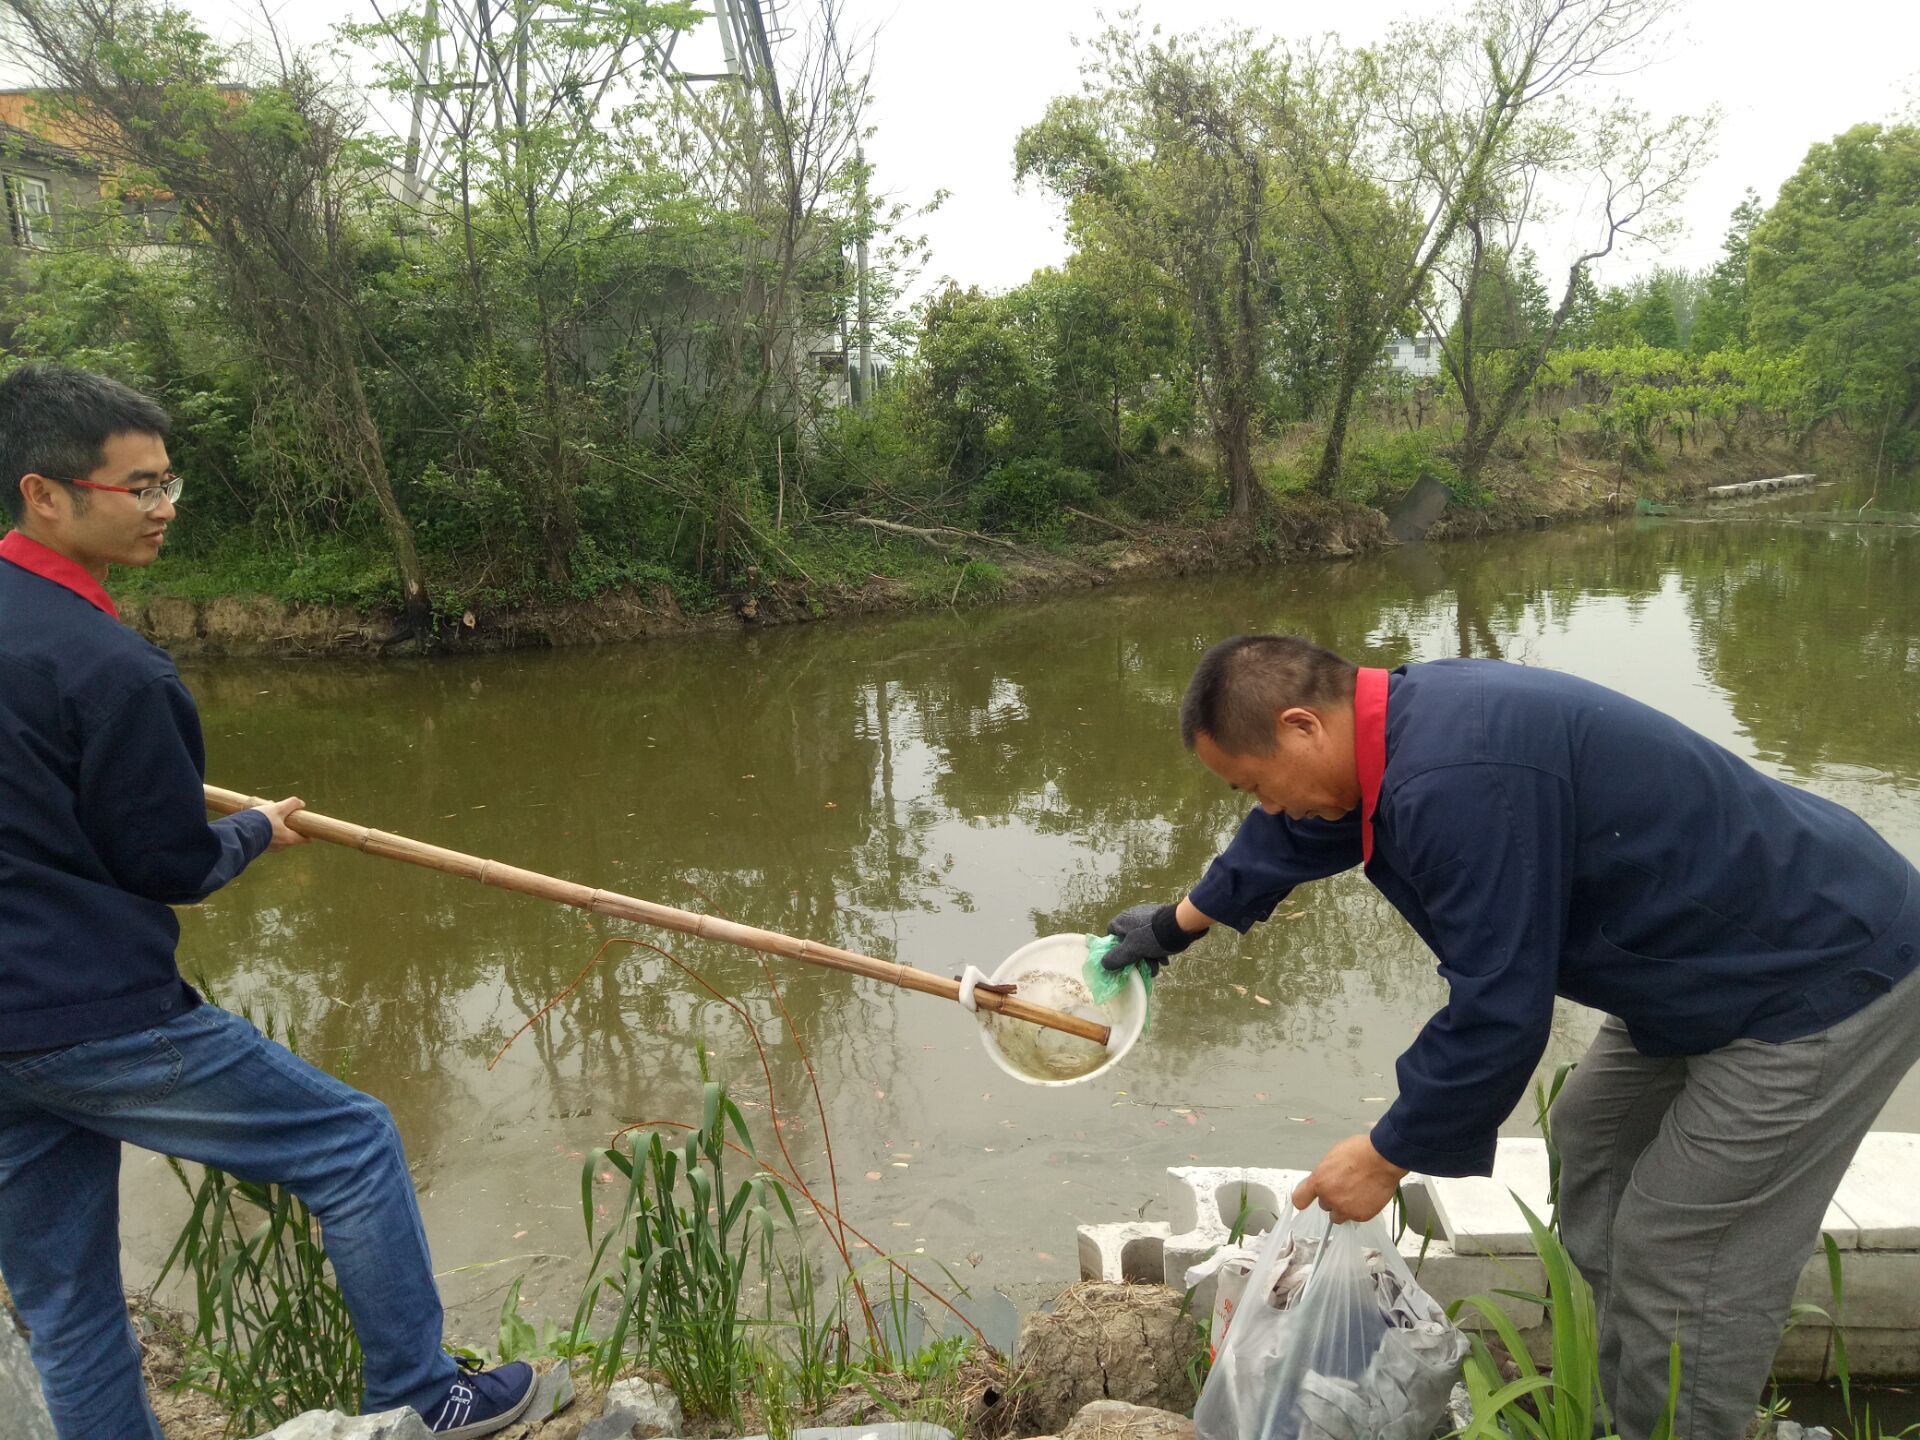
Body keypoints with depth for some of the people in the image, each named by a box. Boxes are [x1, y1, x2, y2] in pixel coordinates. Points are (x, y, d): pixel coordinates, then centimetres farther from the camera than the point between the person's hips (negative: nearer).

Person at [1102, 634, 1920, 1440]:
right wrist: (1181, 923, 34)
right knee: (1595, 1146, 19)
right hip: (1719, 960, 10)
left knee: (1676, 1263, -3)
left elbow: (1497, 1011, -28)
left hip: (1827, 977, -10)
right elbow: (1296, 834, 18)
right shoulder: (1401, 716, -1)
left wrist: (1387, 1157, -12)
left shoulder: (1460, 782, -33)